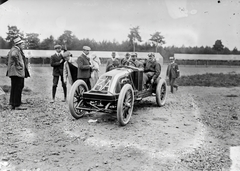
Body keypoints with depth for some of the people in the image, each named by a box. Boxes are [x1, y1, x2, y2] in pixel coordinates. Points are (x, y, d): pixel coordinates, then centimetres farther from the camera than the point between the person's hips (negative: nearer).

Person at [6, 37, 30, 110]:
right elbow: (13, 55, -35)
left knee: (14, 88, 14)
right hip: (17, 72, -11)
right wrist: (18, 64, -24)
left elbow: (8, 56, 33)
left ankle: (12, 104, 21)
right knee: (18, 88, -8)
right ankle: (17, 105, -5)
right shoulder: (16, 50, -14)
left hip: (13, 72, 11)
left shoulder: (12, 49, 17)